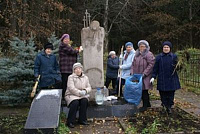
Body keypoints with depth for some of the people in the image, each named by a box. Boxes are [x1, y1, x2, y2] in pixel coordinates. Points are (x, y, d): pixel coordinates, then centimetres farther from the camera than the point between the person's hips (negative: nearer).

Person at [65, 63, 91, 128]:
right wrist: (79, 92, -21)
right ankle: (70, 122, -22)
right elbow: (71, 88, -13)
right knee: (75, 102, -34)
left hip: (83, 96, 4)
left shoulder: (85, 77, 14)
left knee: (85, 101, -29)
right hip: (72, 95, -4)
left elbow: (89, 87, 10)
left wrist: (85, 91, -13)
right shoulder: (71, 77, -2)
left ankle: (82, 120, -15)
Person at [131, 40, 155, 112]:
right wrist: (132, 72, 5)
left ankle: (145, 106, 10)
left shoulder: (149, 54, -8)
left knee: (144, 91, -2)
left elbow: (151, 65, -15)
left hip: (145, 77, -7)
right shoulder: (137, 54, 15)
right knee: (141, 91, 11)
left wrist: (144, 73, -18)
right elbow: (133, 64, 17)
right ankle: (147, 104, 27)